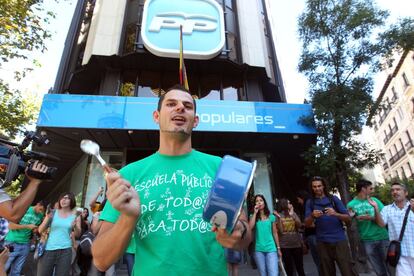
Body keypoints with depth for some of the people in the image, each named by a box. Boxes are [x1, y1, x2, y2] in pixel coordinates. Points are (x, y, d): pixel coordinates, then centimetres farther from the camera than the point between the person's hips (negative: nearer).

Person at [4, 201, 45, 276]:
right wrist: (27, 226, -18)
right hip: (12, 243, -3)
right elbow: (10, 226, -12)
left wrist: (37, 230, -8)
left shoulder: (40, 216, 2)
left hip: (25, 245, 4)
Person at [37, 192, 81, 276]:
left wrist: (75, 226, -18)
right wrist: (47, 218, -15)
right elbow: (40, 230, 0)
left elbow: (77, 234, 2)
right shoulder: (53, 213, 2)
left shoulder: (75, 215, 1)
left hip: (65, 251, 0)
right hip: (49, 249, 0)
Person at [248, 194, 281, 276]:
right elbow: (250, 227, -15)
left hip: (271, 249, -1)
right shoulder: (253, 216, 4)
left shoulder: (271, 217, 5)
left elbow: (275, 233, 9)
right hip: (258, 250, 1)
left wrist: (278, 248, 8)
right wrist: (255, 213, -12)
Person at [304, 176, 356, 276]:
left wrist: (336, 214, -20)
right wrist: (312, 216, -22)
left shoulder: (333, 198, 5)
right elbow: (307, 224, 0)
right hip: (322, 242, 1)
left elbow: (348, 218, 1)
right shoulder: (310, 202, 5)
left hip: (339, 240, -1)